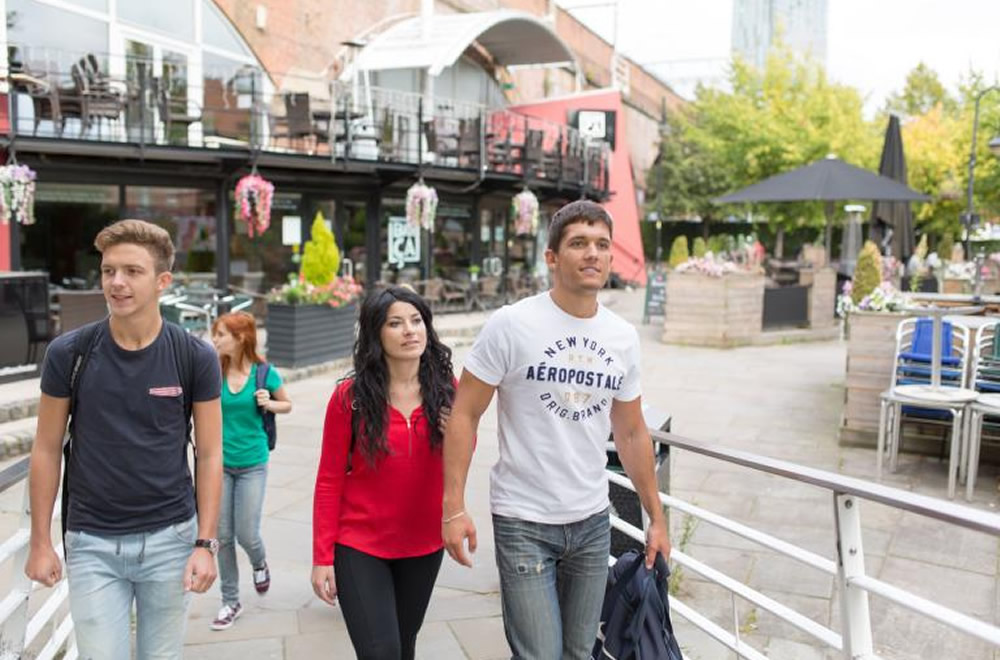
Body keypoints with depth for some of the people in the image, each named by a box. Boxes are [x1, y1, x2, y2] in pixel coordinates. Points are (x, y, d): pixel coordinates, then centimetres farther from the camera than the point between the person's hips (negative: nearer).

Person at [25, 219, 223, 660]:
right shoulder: (68, 353, -6)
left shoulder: (195, 358, -7)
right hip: (92, 543, 0)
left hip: (170, 539, 0)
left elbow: (209, 454, -2)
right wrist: (40, 541, 1)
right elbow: (47, 450, 3)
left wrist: (205, 544, -7)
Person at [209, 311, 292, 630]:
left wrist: (269, 403, -13)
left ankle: (260, 563, 37)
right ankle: (231, 602, 24)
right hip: (220, 463, 2)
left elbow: (287, 405, 6)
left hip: (252, 464, -2)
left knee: (246, 534, 0)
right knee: (223, 535, 7)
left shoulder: (264, 373, -8)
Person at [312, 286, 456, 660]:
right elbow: (329, 480, -8)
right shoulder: (350, 397, -13)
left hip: (424, 545, 4)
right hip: (359, 547, -4)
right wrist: (323, 557, -9)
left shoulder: (445, 388, -4)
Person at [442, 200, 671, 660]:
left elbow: (631, 434, 12)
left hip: (593, 520, 5)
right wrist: (454, 507, -15)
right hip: (524, 521, -5)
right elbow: (465, 414, -9)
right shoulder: (511, 325, -12)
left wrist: (656, 517, 14)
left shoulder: (623, 337, 3)